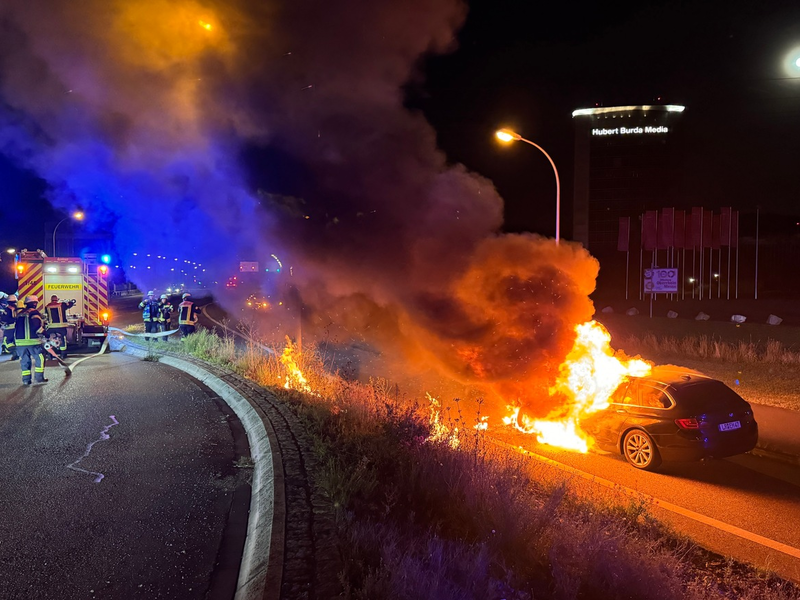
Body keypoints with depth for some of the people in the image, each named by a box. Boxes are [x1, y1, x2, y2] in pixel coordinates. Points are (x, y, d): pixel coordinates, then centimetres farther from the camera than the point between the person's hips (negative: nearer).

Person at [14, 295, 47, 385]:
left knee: (24, 360, 11)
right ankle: (39, 377, -3)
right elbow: (37, 326, -19)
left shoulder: (19, 314, 17)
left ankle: (26, 379, 10)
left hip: (20, 341, 7)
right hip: (33, 341, -7)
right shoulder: (35, 313, -6)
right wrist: (42, 332, -7)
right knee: (40, 358, 1)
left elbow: (16, 328, 20)